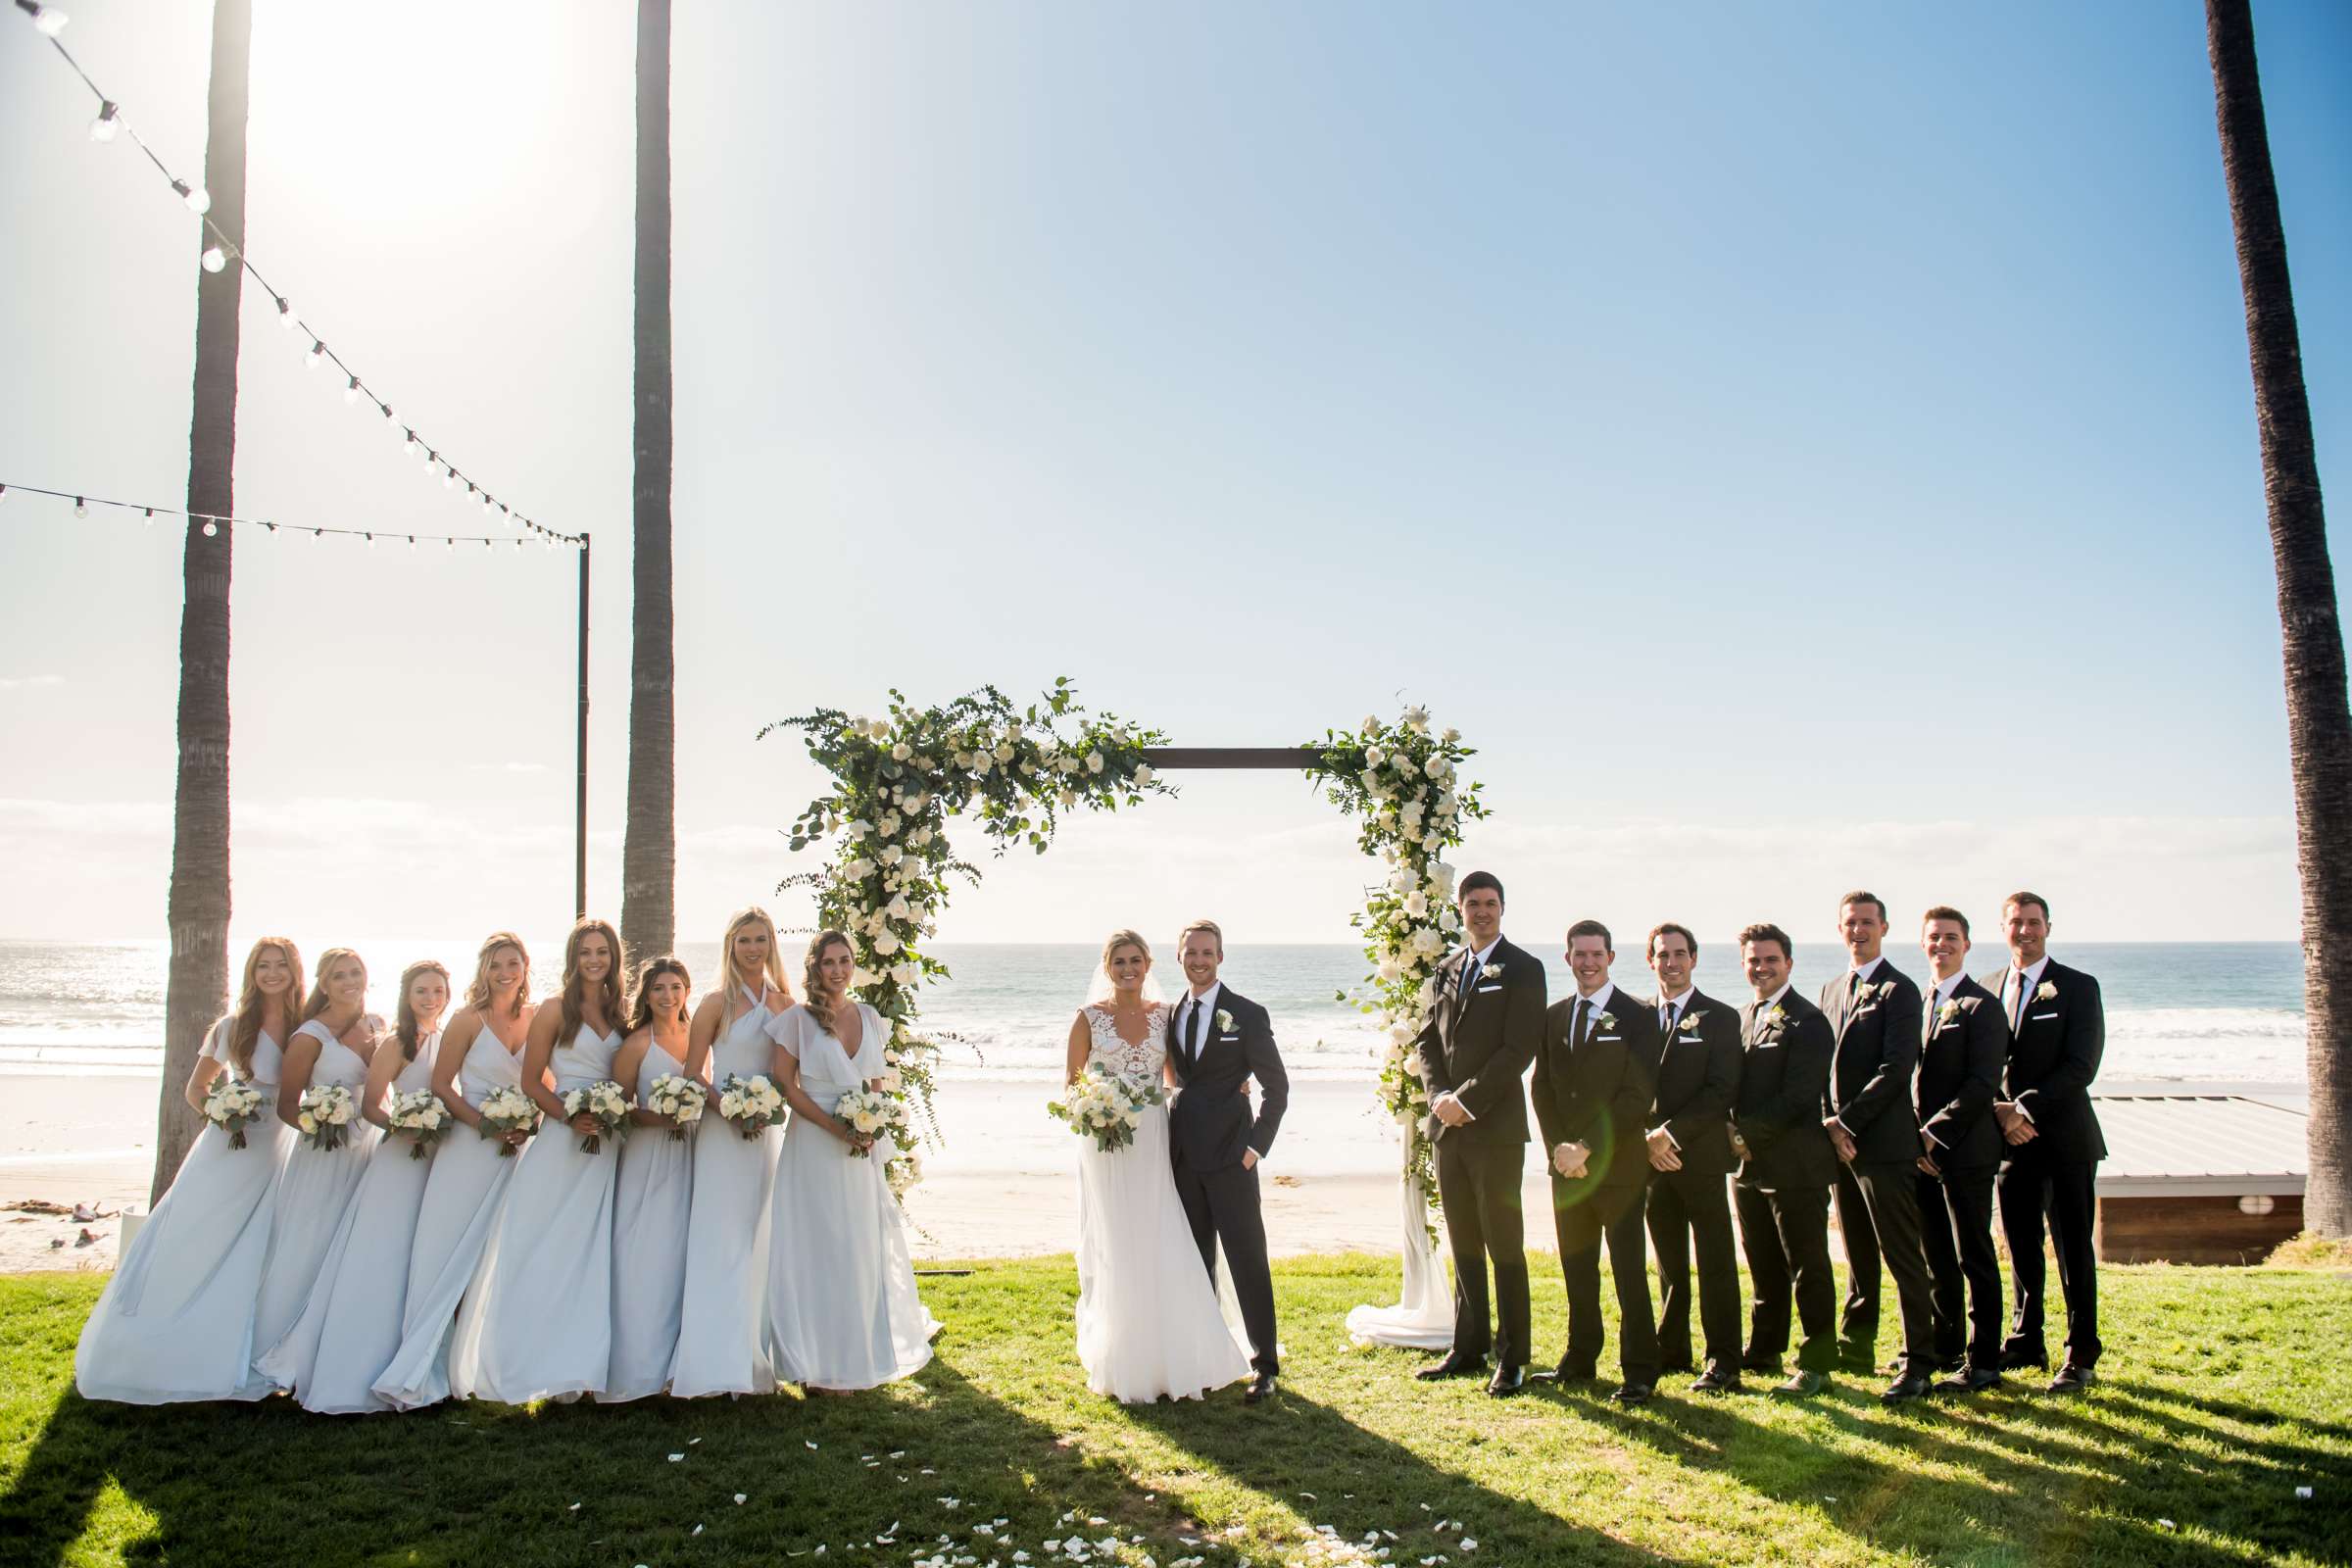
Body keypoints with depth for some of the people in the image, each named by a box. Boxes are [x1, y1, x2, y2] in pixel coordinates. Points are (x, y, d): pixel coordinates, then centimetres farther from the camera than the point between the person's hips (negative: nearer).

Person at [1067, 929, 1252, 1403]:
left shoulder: (1164, 1014, 7)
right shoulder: (1089, 1017, 0)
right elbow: (1071, 1082, 4)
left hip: (1154, 1143, 2)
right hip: (1106, 1145, -2)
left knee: (1165, 1251, 0)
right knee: (1116, 1253, 2)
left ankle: (1171, 1358, 13)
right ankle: (1122, 1363, 15)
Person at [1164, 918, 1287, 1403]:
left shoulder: (1247, 1014, -5)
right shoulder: (1168, 1015, 10)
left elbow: (1276, 1086, -4)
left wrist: (1257, 1144, -10)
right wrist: (1168, 1142, 4)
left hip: (1229, 1157, -5)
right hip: (1183, 1157, 5)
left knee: (1248, 1259, -1)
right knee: (1195, 1262, 13)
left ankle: (1265, 1365, 9)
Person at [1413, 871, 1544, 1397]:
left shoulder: (1522, 969, -5)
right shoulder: (1449, 967, 14)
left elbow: (1519, 1049, -13)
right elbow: (1428, 1039, 13)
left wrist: (1466, 1099, -15)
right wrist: (1441, 1096, -4)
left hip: (1496, 1127, -6)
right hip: (1450, 1124, 6)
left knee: (1504, 1245, 0)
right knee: (1464, 1244, 12)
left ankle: (1511, 1358, 8)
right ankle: (1469, 1348, 22)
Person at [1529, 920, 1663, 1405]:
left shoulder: (1638, 1017, -5)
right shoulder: (1554, 1016, 12)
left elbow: (1638, 1095, -11)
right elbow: (1541, 1087, 10)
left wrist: (1587, 1146, -15)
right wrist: (1559, 1148, -4)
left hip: (1618, 1163, -5)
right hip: (1566, 1164, 5)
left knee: (1630, 1271, -1)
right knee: (1576, 1267, 11)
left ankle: (1639, 1372, 8)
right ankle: (1580, 1361, 22)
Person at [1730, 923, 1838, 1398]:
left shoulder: (1807, 1021, -11)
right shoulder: (1742, 1018, 15)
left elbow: (1797, 1097, -17)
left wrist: (1747, 1133, -15)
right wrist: (1735, 1135, 1)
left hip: (1796, 1163, -7)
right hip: (1750, 1162, 8)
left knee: (1807, 1266, 1)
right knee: (1764, 1266, 16)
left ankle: (1817, 1363, 9)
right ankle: (1764, 1352, 27)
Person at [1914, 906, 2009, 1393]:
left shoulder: (1981, 1006, -7)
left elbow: (1983, 1084, -14)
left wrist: (1935, 1132, -15)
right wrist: (1915, 1138, 4)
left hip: (1965, 1151, -6)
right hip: (1922, 1150, 6)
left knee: (1974, 1260, 1)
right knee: (1936, 1258, 14)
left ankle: (1982, 1362, 8)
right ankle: (1944, 1349, 25)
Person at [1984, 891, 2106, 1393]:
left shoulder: (2078, 988, -3)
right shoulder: (1986, 989, 10)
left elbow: (2080, 1067, -12)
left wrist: (2026, 1108, -17)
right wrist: (2000, 1110, -8)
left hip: (2063, 1139, -4)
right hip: (2010, 1139, 4)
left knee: (2074, 1252, 1)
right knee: (2021, 1250, 12)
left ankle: (2080, 1356, 10)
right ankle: (2025, 1342, 24)